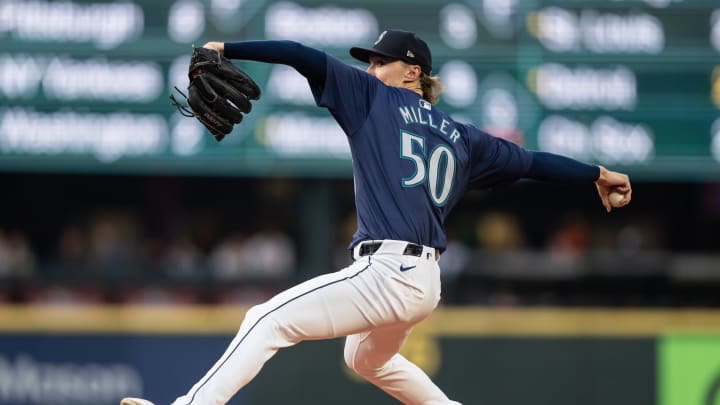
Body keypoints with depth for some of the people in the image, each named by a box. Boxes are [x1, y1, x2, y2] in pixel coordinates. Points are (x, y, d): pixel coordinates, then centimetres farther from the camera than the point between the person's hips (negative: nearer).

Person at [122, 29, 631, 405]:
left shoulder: (376, 99, 2)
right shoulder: (460, 136, 19)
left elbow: (305, 57, -5)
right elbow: (531, 162, 23)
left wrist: (226, 49, -4)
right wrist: (599, 174, 33)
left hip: (386, 273, -8)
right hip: (426, 282, 8)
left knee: (268, 321, -11)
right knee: (368, 358, 34)